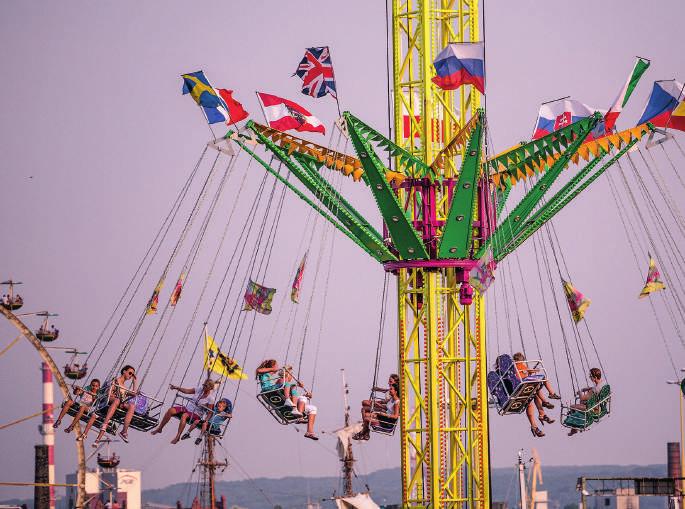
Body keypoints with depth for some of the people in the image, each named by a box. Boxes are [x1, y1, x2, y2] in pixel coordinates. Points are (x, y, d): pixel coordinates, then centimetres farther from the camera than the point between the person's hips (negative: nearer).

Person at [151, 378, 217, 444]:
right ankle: (159, 428, -6)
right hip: (187, 407, 6)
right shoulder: (200, 389, 8)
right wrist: (176, 388, 0)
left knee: (184, 416, -39)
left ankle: (178, 436, -39)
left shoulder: (210, 399, -7)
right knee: (171, 410, -17)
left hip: (195, 414, -6)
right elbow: (187, 391, 11)